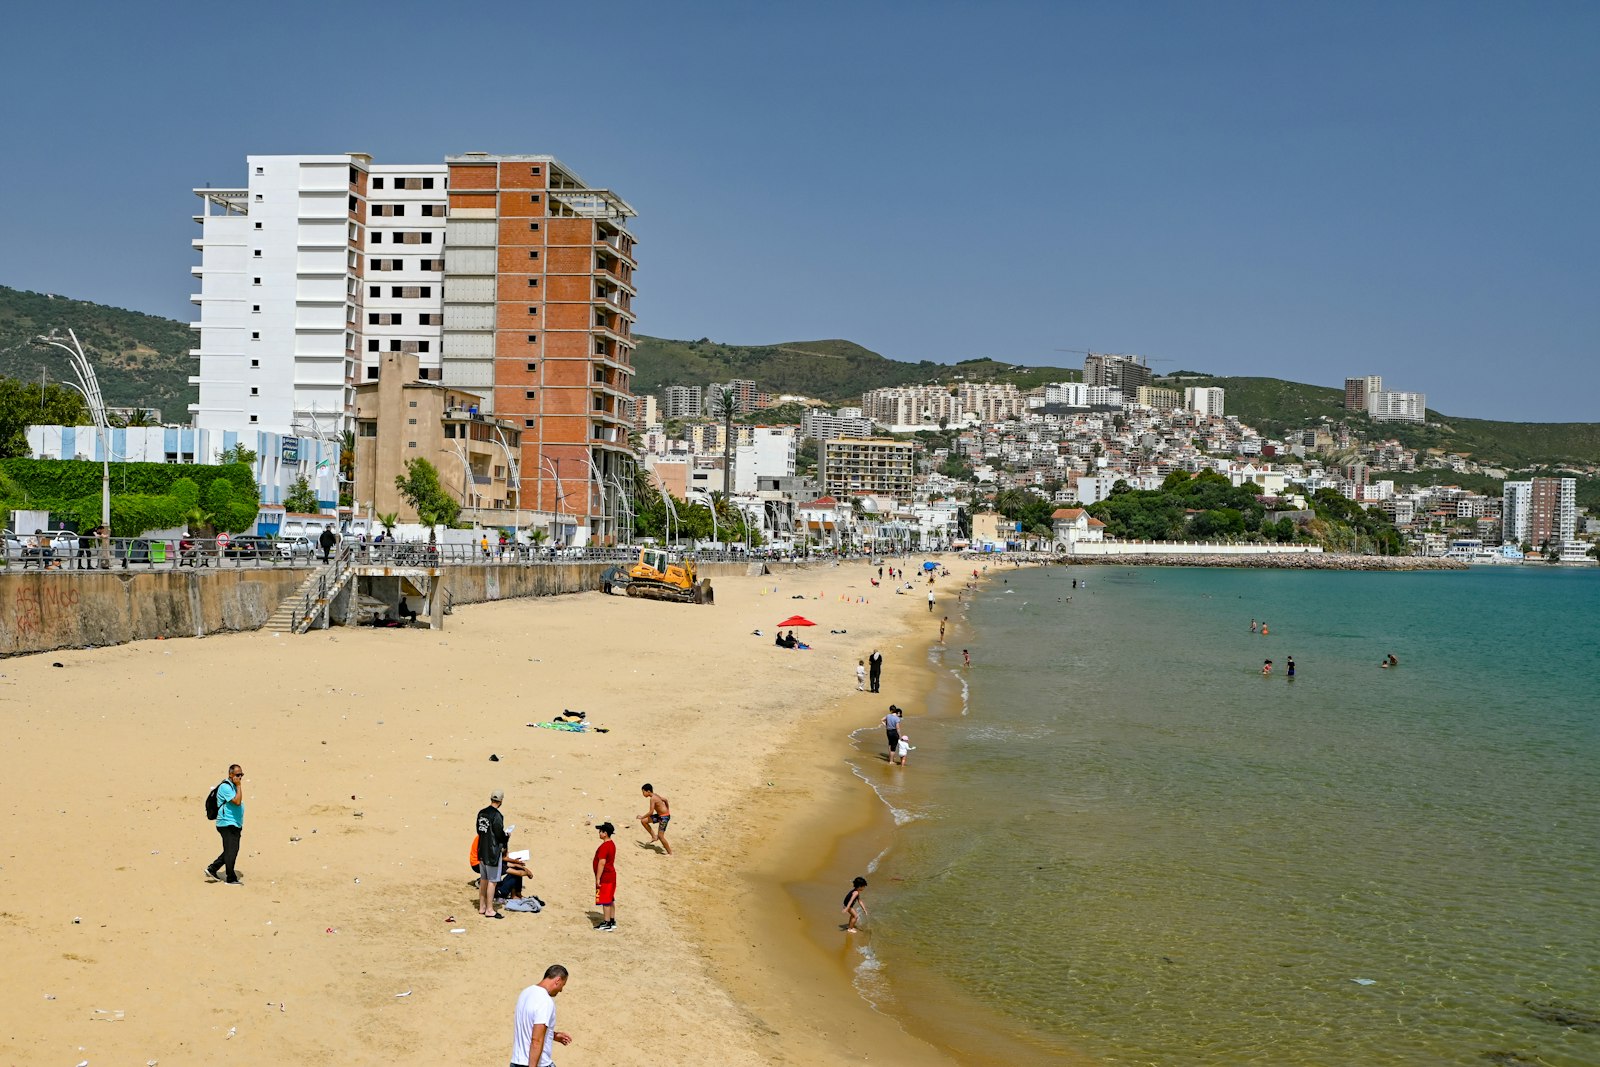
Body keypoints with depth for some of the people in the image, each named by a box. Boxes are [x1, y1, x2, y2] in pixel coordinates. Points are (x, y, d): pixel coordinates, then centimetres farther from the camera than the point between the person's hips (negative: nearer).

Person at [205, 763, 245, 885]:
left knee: (231, 851, 15)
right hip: (227, 824, -10)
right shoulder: (225, 787, -15)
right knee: (231, 852, -4)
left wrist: (240, 826, 23)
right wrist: (239, 786, -19)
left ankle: (212, 869, 23)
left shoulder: (234, 787, 16)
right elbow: (237, 801, -26)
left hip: (235, 825, 10)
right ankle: (231, 879, 3)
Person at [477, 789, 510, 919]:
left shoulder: (481, 813, 5)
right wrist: (507, 835, 3)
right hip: (493, 852, -8)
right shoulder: (496, 816, -20)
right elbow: (500, 835, -20)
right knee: (492, 881, 0)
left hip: (482, 851, 8)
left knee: (484, 879, 17)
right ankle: (489, 910, 3)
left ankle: (482, 907, 25)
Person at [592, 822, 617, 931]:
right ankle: (612, 921, 20)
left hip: (605, 877, -10)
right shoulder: (612, 844, 10)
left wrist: (598, 878, -20)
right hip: (611, 875, 10)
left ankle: (606, 924, 0)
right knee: (610, 900, 15)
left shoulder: (604, 846, -21)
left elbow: (602, 863, -24)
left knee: (605, 901, -3)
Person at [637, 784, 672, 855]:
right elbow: (665, 800, 19)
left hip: (664, 817, -10)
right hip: (660, 815, 10)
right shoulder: (655, 795, 5)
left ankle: (670, 853, 4)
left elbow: (651, 812, -24)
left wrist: (642, 817, -12)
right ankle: (654, 836, 16)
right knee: (643, 821, 8)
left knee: (660, 836, -6)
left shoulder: (652, 798, -22)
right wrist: (667, 811, 31)